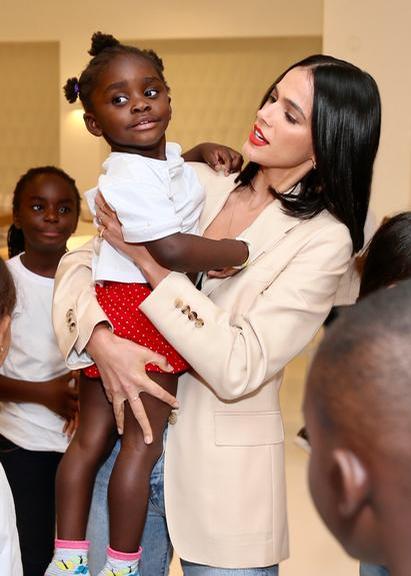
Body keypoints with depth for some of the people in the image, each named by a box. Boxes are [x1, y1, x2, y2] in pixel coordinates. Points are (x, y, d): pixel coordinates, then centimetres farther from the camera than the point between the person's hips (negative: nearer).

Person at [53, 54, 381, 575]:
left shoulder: (323, 240, -12)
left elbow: (239, 369, -20)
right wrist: (100, 340, -19)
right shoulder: (197, 186, 1)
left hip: (221, 472, -4)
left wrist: (149, 257, -21)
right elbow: (79, 260, 1)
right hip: (128, 439, 4)